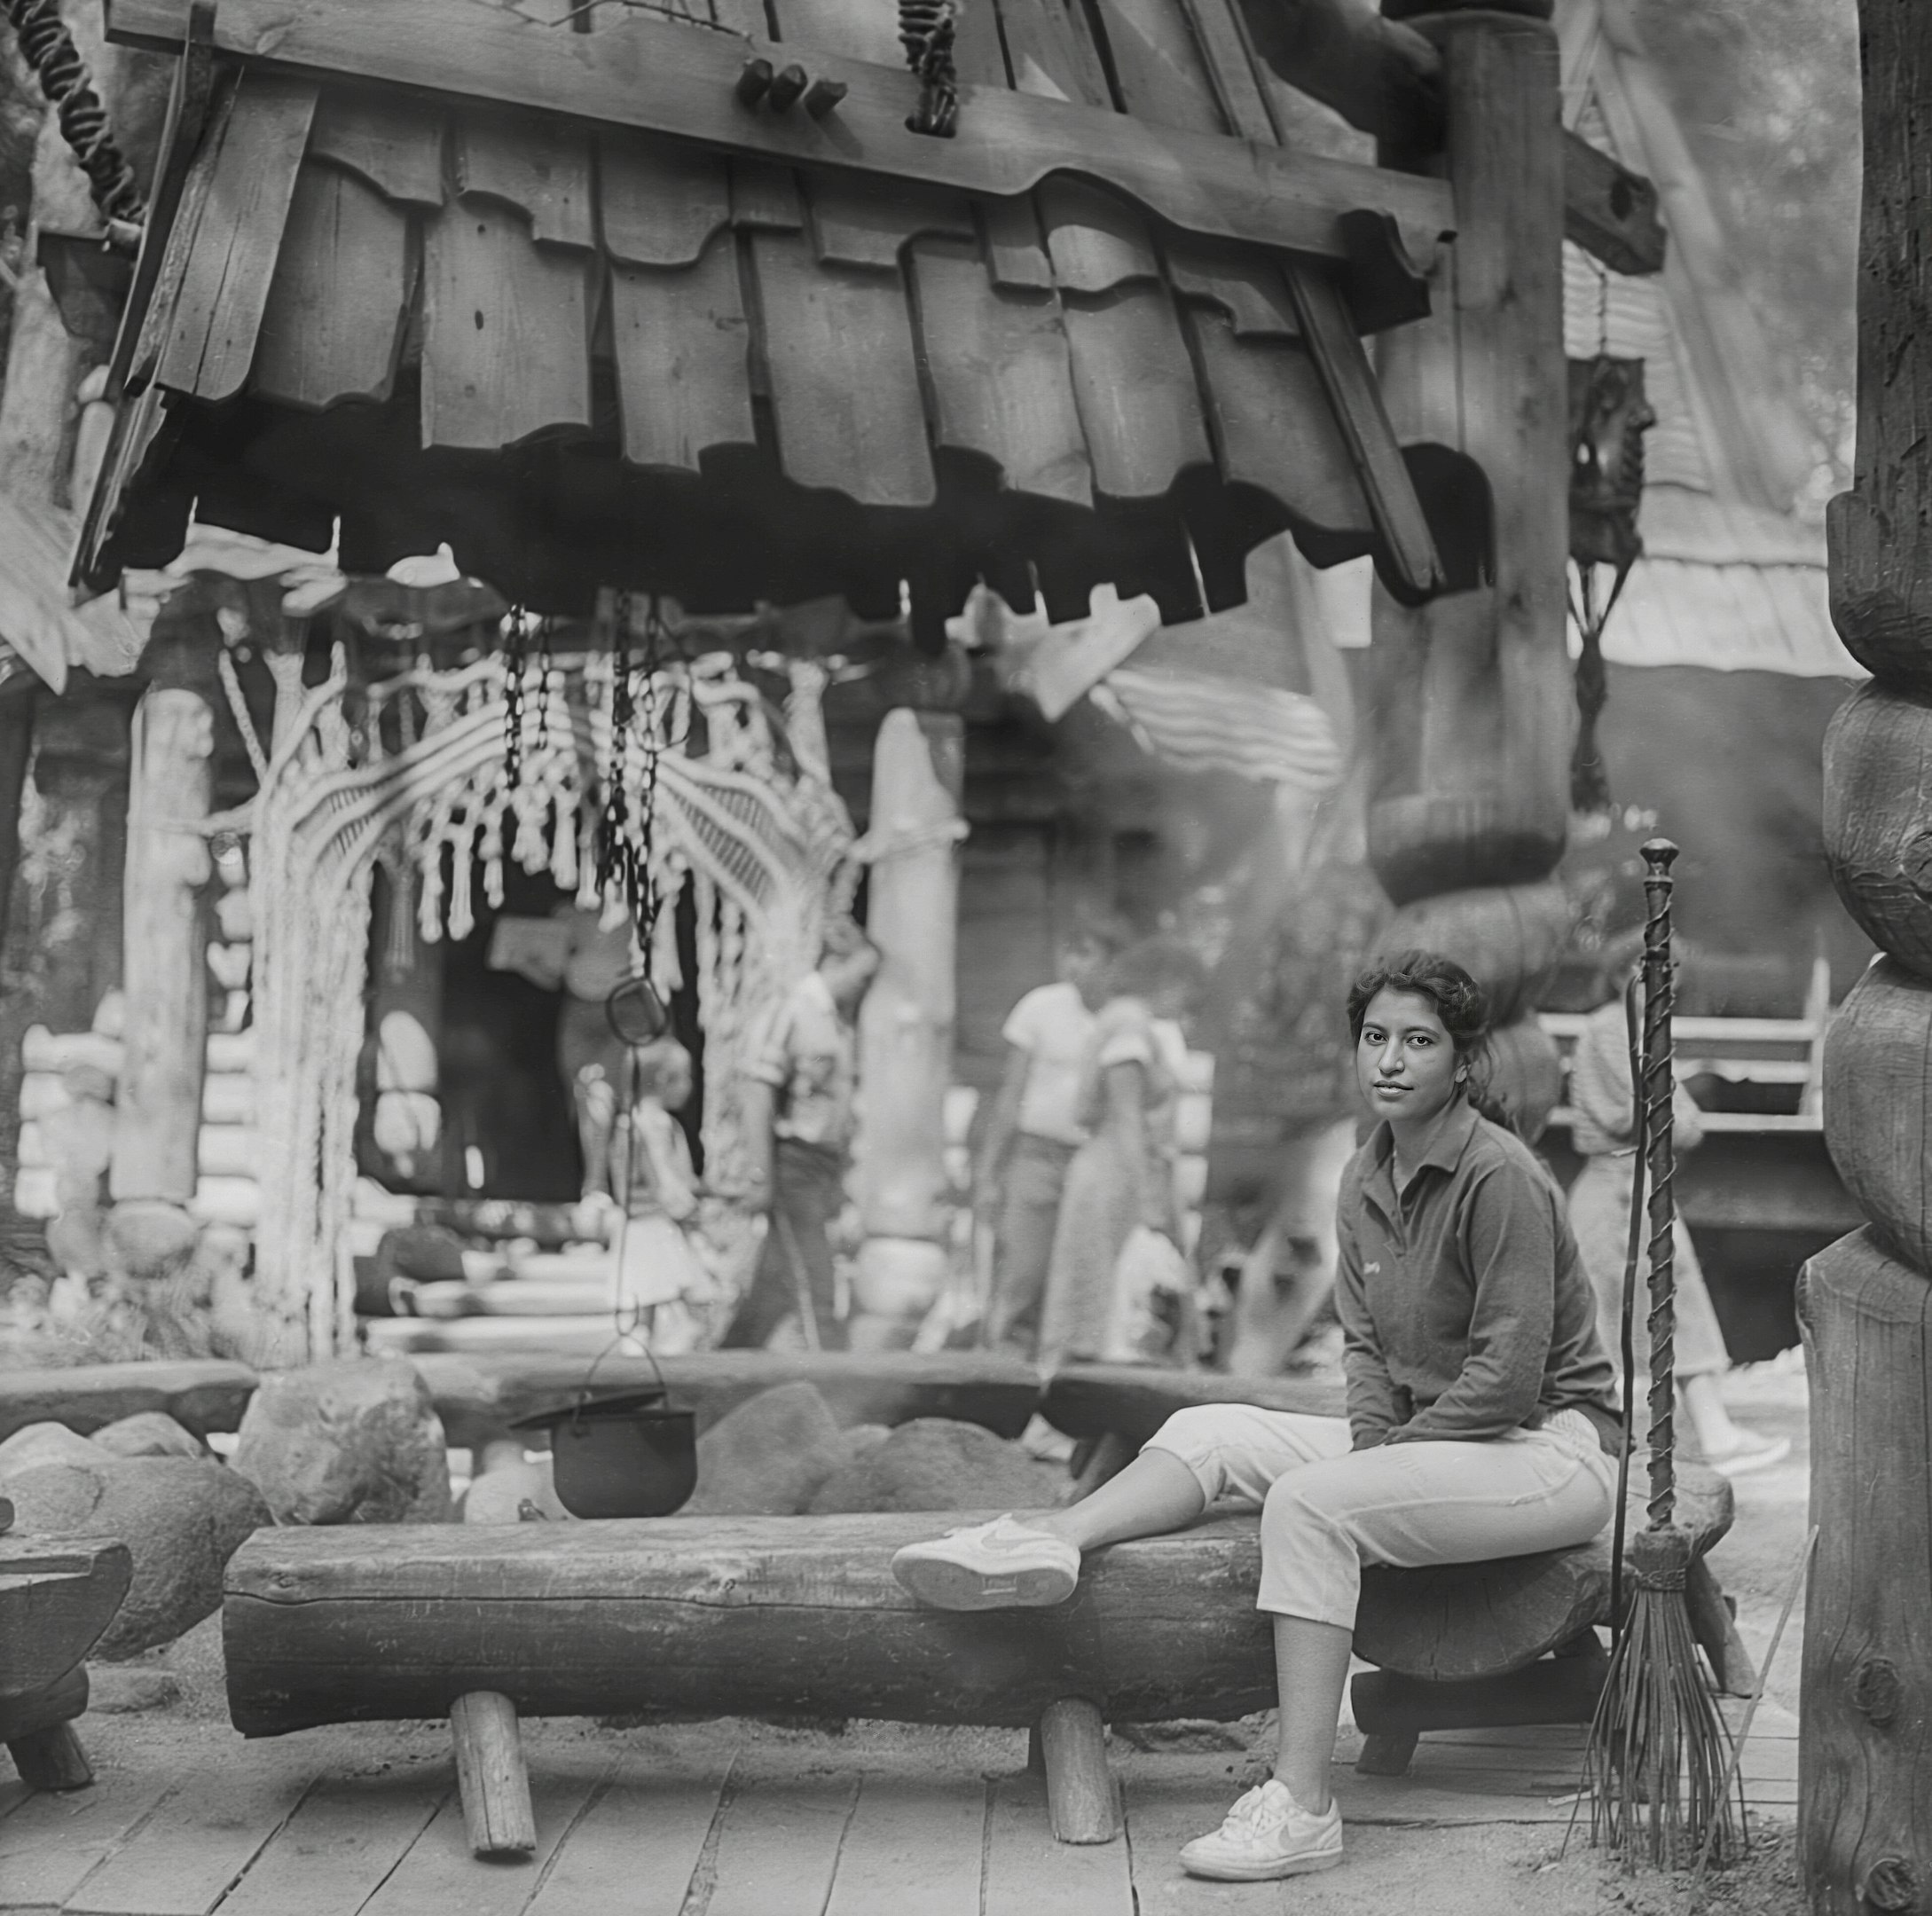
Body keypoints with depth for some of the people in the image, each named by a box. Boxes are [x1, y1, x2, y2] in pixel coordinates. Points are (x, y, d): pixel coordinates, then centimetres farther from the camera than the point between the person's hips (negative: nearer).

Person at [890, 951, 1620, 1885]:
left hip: (1553, 1449, -8)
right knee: (1212, 1431, -4)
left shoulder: (1499, 1176, -18)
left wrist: (1390, 1456, -15)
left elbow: (1508, 1377, -20)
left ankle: (1298, 1804, -32)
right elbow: (1366, 1346, 9)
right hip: (1429, 1440, 8)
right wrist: (1372, 1447, -9)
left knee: (1310, 1502, -29)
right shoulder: (1366, 1178, 7)